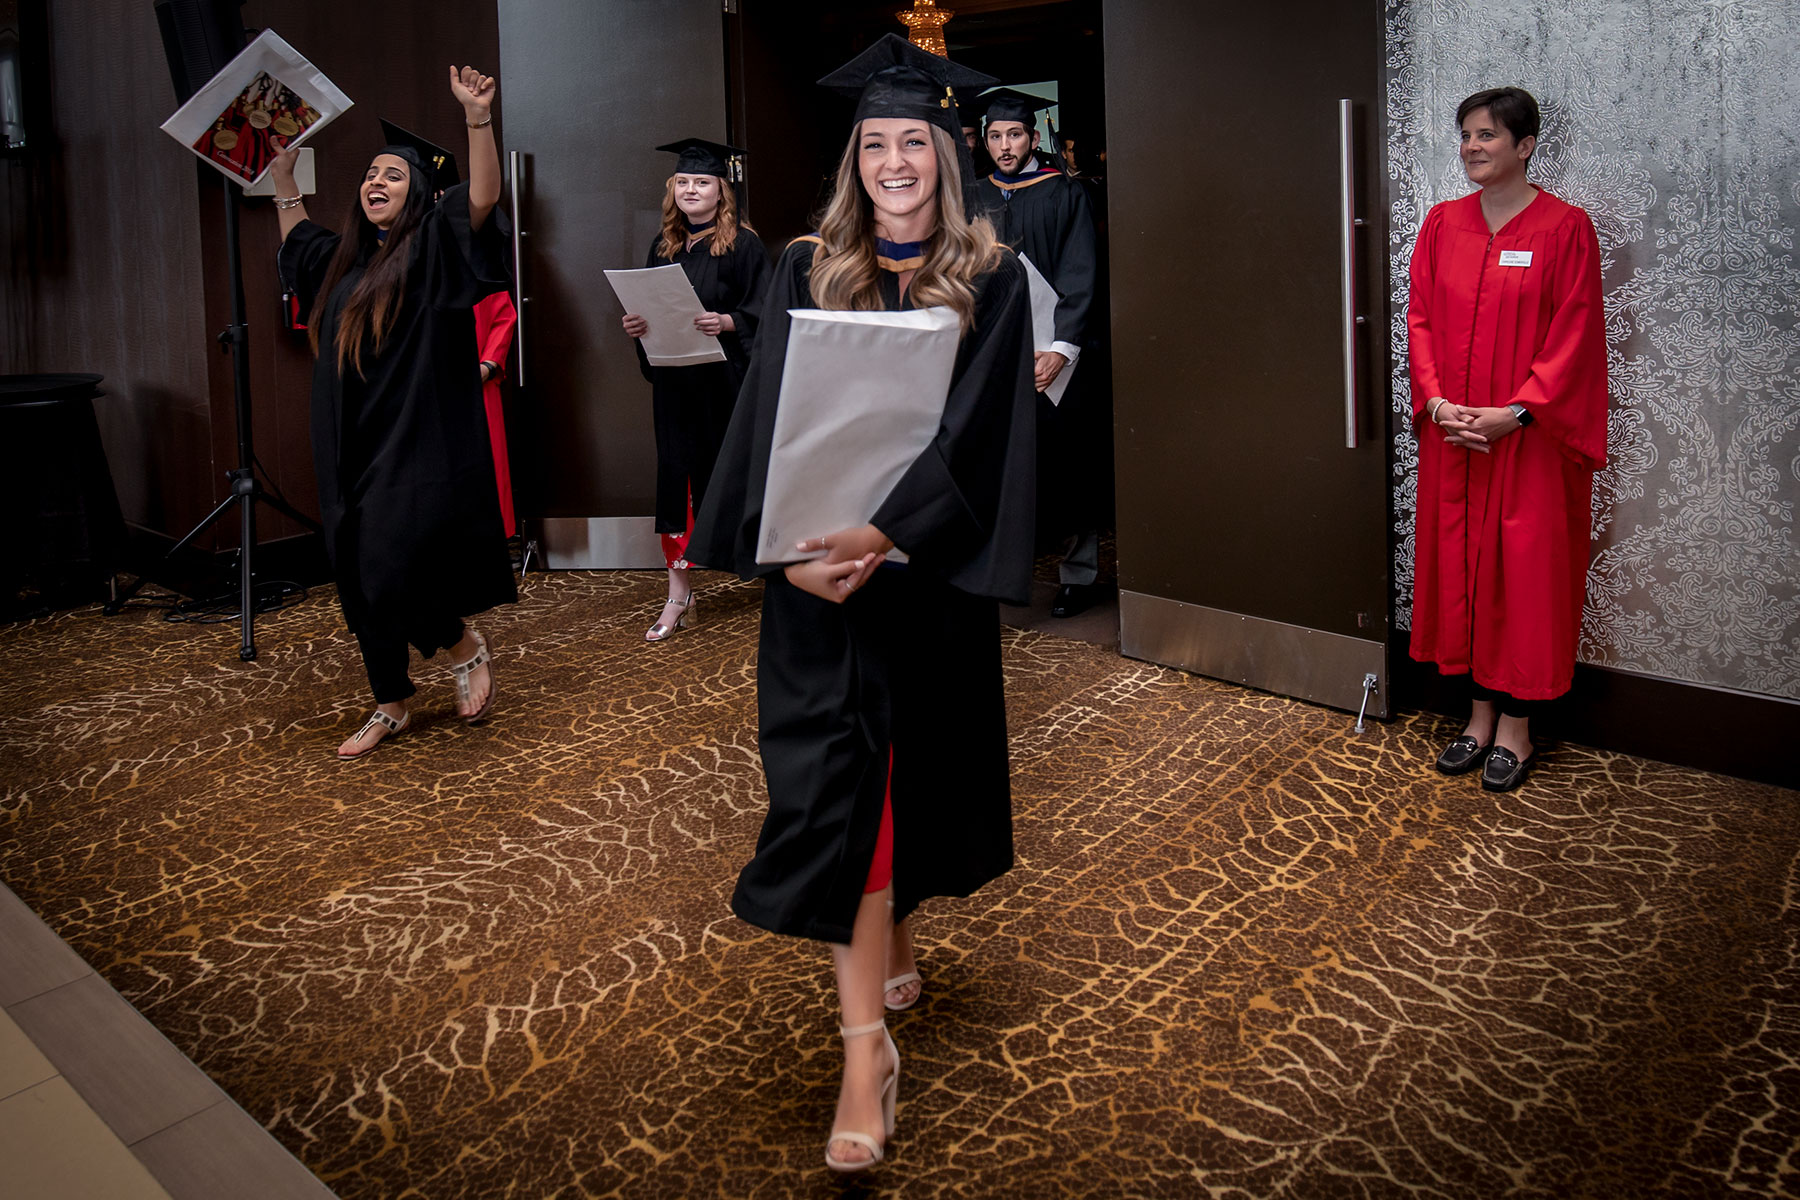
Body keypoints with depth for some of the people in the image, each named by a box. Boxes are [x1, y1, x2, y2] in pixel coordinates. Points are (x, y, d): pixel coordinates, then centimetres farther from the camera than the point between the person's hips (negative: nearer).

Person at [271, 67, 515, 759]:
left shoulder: (432, 247, -3)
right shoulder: (344, 259, 16)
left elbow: (483, 198, -21)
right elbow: (296, 240, 39)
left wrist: (477, 117, -32)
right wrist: (283, 175, 35)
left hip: (416, 444, -7)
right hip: (352, 449, 7)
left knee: (389, 573, -15)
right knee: (361, 584, 9)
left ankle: (465, 649, 12)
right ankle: (390, 706, 22)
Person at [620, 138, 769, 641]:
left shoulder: (743, 245, -3)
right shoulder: (663, 247, 13)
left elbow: (763, 312, -7)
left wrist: (726, 322, -24)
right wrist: (636, 325, -2)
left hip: (726, 380, -4)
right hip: (675, 382, 5)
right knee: (677, 479, 1)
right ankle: (679, 597, 2)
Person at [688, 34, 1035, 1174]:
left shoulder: (991, 279, -1)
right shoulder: (808, 271, 3)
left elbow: (973, 430, -11)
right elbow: (772, 416, -3)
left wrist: (882, 534, -23)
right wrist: (792, 549, -17)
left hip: (928, 570, 0)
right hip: (818, 567, 0)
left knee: (916, 761, 14)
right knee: (836, 784, -5)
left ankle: (898, 936, 41)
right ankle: (867, 1043, -3)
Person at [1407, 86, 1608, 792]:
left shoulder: (1564, 228, -6)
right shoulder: (1443, 224, 7)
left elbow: (1574, 336, -9)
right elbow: (1420, 318, 7)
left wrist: (1515, 412, -18)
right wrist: (1436, 400, -8)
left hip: (1530, 437, -4)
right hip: (1452, 435, 5)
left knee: (1525, 568, 2)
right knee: (1460, 562, 8)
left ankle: (1516, 727, 13)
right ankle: (1480, 714, 21)